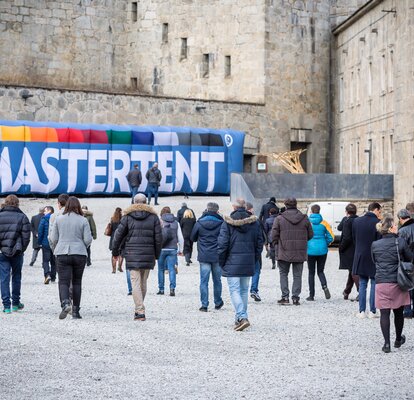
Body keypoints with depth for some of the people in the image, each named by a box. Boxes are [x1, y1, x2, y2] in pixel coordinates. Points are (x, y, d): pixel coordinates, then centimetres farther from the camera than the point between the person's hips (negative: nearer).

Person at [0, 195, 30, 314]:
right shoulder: (22, 217, -3)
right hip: (17, 252, 0)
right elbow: (26, 236, -5)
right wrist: (22, 249, 7)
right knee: (16, 277, 14)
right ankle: (15, 303, 20)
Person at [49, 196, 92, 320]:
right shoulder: (83, 220, -2)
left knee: (63, 281, -1)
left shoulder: (59, 219, 1)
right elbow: (88, 239, -4)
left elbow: (53, 238, 3)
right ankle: (76, 311, 12)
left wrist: (55, 250, 21)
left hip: (62, 254, 0)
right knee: (77, 282, 10)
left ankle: (65, 303, -27)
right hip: (79, 254, 0)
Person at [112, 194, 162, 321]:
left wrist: (115, 252, 14)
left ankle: (140, 311, -12)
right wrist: (156, 255, 15)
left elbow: (118, 235, 2)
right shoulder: (153, 217, 5)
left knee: (135, 283, -4)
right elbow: (158, 238, 4)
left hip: (132, 255, -2)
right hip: (148, 255, 2)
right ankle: (139, 309, 23)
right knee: (143, 283, 13)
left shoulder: (128, 216, 1)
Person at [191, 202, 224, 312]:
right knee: (217, 280, 15)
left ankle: (204, 305, -2)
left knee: (204, 281, 2)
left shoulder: (199, 223, -2)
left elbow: (193, 238, 9)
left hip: (204, 256, -1)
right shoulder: (221, 223, -4)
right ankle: (218, 303, 26)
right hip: (217, 257, 1)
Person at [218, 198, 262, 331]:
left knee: (234, 290, -4)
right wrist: (254, 260, 17)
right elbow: (259, 244, 9)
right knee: (244, 290, 13)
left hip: (232, 263, -4)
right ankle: (240, 318, 18)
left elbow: (222, 244, -9)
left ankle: (242, 317, -18)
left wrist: (222, 263, 2)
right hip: (248, 263, 4)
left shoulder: (228, 223, -8)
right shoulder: (254, 223, 5)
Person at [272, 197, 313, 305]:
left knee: (283, 274, 12)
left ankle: (285, 297, 5)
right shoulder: (304, 218, 1)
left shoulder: (279, 219, -6)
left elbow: (274, 235, -6)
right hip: (300, 253, 2)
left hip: (284, 252, -1)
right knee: (297, 275, 9)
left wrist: (277, 244, 11)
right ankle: (296, 298, 6)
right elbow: (310, 235, 6)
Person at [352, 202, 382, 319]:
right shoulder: (377, 223, -13)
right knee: (374, 284, 5)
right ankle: (372, 311, 5)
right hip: (374, 258, -4)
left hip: (360, 257, 4)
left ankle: (362, 311, 8)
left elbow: (354, 239, 9)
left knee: (362, 284, 10)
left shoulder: (356, 221, 2)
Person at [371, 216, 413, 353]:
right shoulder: (400, 242, -9)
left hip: (381, 282, 1)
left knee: (384, 313, 1)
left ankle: (387, 343, -5)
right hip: (398, 282, -1)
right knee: (398, 312, 16)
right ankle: (398, 340, 31)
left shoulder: (375, 245, 1)